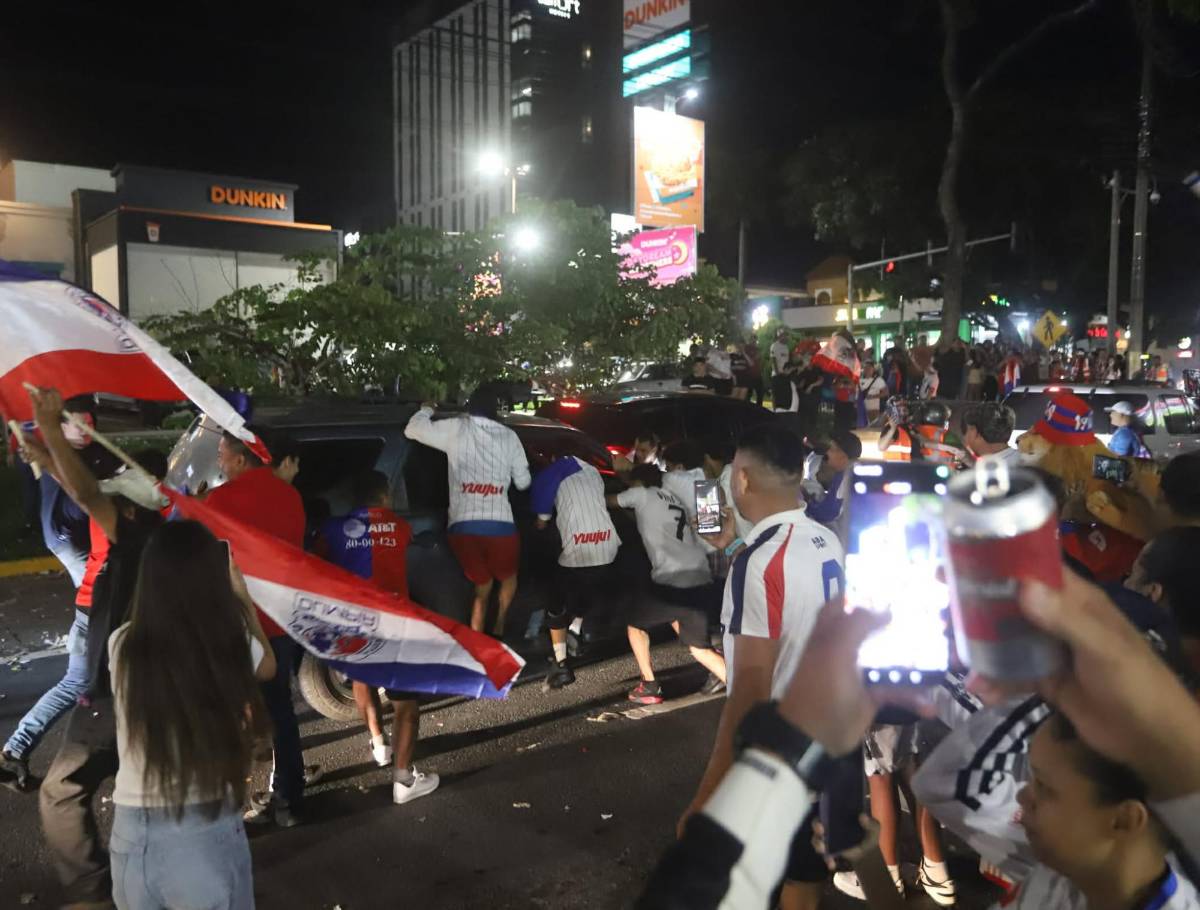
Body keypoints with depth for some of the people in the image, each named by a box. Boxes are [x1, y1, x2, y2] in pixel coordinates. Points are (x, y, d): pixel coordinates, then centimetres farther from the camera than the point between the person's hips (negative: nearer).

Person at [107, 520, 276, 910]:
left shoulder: (121, 646, -9)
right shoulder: (232, 645, -15)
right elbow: (268, 667, 9)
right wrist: (241, 594, 18)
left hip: (131, 837, 3)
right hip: (206, 835, -3)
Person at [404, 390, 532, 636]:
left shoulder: (456, 429, 8)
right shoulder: (509, 436, 12)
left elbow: (412, 430, 14)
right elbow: (523, 482, 18)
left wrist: (426, 411, 32)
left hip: (462, 527, 1)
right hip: (499, 525, -1)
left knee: (482, 587, 20)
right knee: (508, 577, 28)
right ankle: (499, 629, 20)